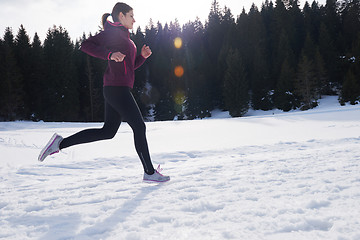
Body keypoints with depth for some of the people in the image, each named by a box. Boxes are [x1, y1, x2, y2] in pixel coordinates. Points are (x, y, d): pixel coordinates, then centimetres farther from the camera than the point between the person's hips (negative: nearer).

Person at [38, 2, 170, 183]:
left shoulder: (123, 36, 25)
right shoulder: (113, 32, -4)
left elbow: (130, 66, 27)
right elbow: (86, 45, -15)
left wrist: (143, 56, 11)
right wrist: (110, 54, -26)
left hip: (115, 90, 10)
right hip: (117, 88, -10)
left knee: (108, 131, 11)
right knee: (139, 127, -4)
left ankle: (60, 143, 13)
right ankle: (149, 172, 7)